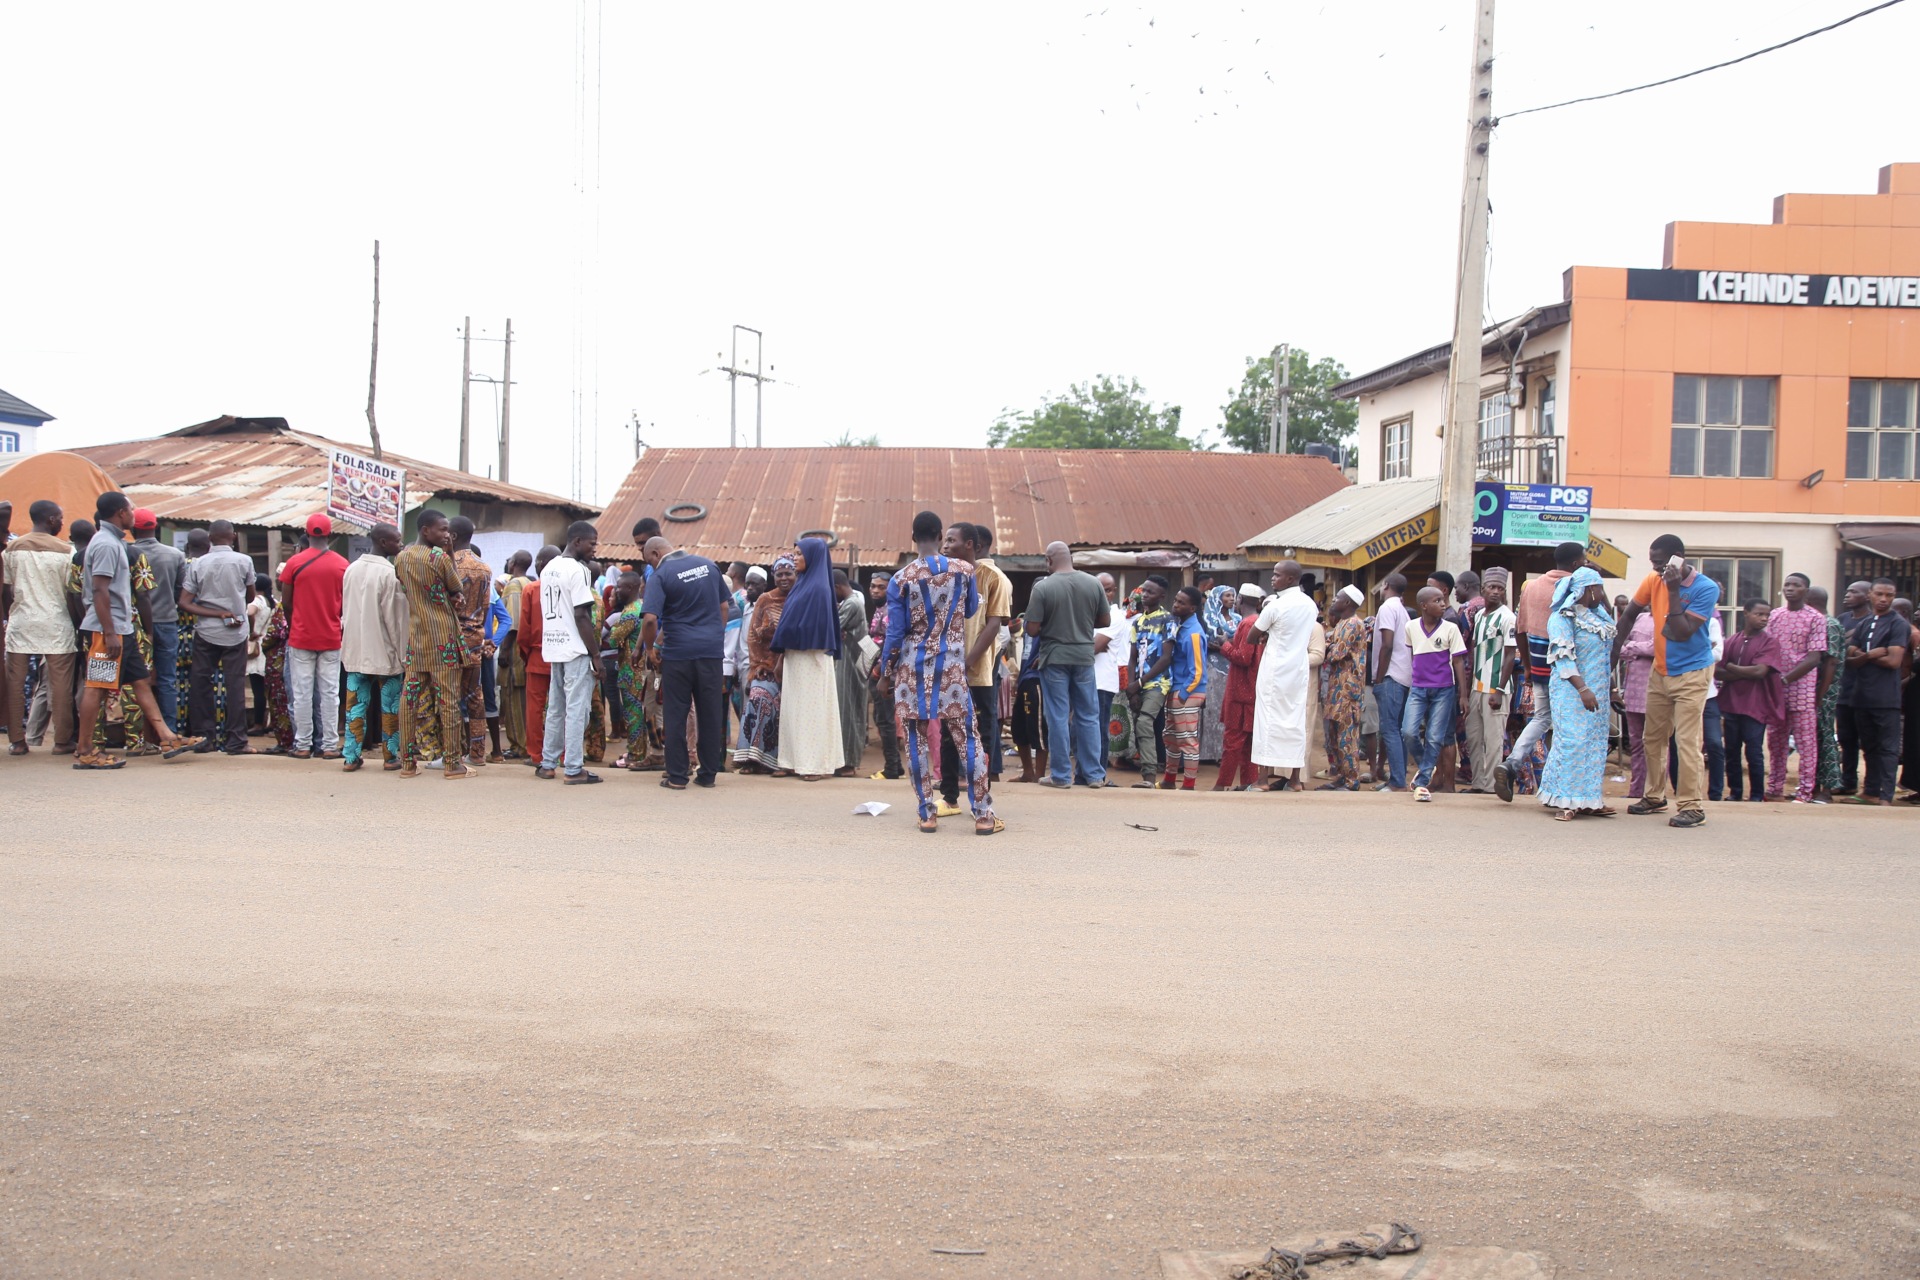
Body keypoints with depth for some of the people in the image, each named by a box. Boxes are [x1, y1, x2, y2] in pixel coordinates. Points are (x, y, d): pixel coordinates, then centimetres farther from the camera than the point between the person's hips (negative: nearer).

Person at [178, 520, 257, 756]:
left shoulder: (197, 564, -2)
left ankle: (203, 737, 12)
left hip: (205, 632, 1)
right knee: (235, 684, 0)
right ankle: (236, 741, -1)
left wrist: (217, 614, -8)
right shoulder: (243, 561, -6)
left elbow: (183, 603, -6)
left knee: (200, 684, 10)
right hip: (236, 632, -1)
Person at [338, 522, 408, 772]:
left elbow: (344, 610, 12)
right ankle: (390, 756, 10)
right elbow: (394, 618, -13)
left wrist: (350, 643, 19)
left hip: (355, 651, 6)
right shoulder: (389, 573, -13)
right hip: (385, 651, -6)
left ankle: (350, 757, 8)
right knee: (390, 705, 5)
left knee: (356, 704, 8)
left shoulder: (351, 569, 7)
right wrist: (402, 654, -7)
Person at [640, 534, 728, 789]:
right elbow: (724, 607, 14)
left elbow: (651, 619, -18)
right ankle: (709, 773, 14)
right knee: (711, 713, 9)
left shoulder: (660, 576, -8)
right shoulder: (709, 565, 8)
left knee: (675, 715, 5)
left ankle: (677, 776, 6)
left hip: (678, 653, -4)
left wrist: (649, 648, -3)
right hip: (712, 650, 4)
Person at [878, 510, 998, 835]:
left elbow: (896, 632, -4)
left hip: (913, 668, 0)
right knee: (966, 738, 4)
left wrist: (885, 670, 9)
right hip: (952, 666, 0)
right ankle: (983, 816, 3)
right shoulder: (964, 571, -2)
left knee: (917, 740, 7)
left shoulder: (900, 580, -6)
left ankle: (927, 814, 8)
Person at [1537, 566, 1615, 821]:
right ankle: (1567, 801, -7)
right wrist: (1582, 688, -23)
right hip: (1572, 692, -8)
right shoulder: (1562, 618, -11)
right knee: (1572, 742, -10)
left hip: (1596, 690, 9)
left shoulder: (1596, 616, 14)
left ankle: (1589, 799, 12)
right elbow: (1563, 658, -18)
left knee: (1596, 743, 7)